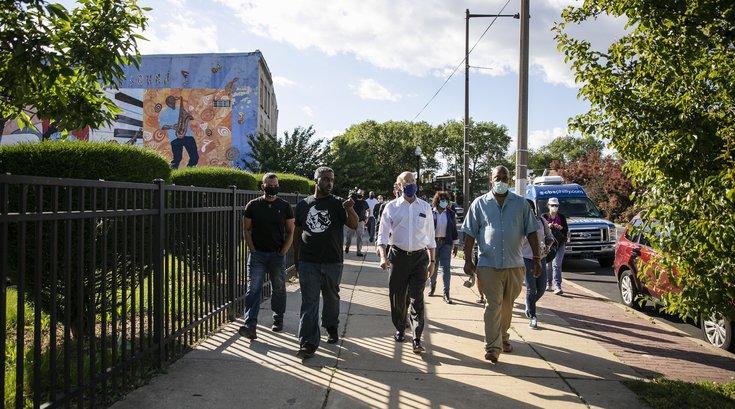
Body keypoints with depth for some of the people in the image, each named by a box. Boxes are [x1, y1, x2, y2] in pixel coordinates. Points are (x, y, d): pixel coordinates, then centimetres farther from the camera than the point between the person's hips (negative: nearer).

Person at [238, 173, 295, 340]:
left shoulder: (285, 206, 2)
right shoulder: (253, 205, 2)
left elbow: (290, 232, 3)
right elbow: (246, 229, 5)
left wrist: (283, 252, -5)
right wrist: (252, 250, -4)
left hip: (278, 254, 1)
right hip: (257, 254, -1)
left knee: (278, 288, 11)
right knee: (253, 289, -8)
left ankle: (278, 320, 26)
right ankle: (250, 325, -10)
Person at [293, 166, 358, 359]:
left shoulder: (337, 203, -1)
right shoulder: (303, 205, 6)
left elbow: (353, 224, -15)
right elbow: (298, 233, 12)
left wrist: (350, 209, -36)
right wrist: (296, 259, 12)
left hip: (332, 262, 0)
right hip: (308, 262, 0)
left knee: (332, 298, 17)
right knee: (309, 302, -3)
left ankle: (332, 328, 40)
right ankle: (308, 343, -1)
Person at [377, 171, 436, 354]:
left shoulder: (425, 207, 7)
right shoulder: (391, 207, 1)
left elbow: (430, 237, 12)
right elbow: (383, 235, 0)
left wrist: (432, 261, 10)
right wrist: (383, 257, -15)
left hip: (419, 257, 0)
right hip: (398, 255, 0)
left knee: (417, 299, -4)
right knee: (397, 296, 9)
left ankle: (417, 339, -2)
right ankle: (400, 329, 31)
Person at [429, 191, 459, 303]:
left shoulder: (451, 213, 7)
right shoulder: (430, 212, 0)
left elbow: (454, 229, 9)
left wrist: (456, 244, 7)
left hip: (446, 243, 1)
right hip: (433, 242, -1)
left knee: (446, 267, -5)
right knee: (433, 266, 10)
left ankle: (446, 294, -4)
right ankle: (432, 285, 35)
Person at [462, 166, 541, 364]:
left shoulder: (520, 203, 5)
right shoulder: (480, 203, 2)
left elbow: (531, 232, 6)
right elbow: (470, 233, 1)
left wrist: (537, 258, 2)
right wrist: (468, 259, -4)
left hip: (514, 264, 2)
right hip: (489, 264, -2)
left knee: (507, 305, 15)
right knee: (493, 305, -6)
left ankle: (503, 337, 34)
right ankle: (492, 347, -5)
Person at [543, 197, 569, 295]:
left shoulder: (561, 217, 8)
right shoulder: (544, 216, 6)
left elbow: (566, 230, 4)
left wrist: (560, 228, -16)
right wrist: (547, 226, -17)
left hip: (560, 243, -1)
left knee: (556, 265, -11)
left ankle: (557, 287, -17)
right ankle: (548, 284, 23)